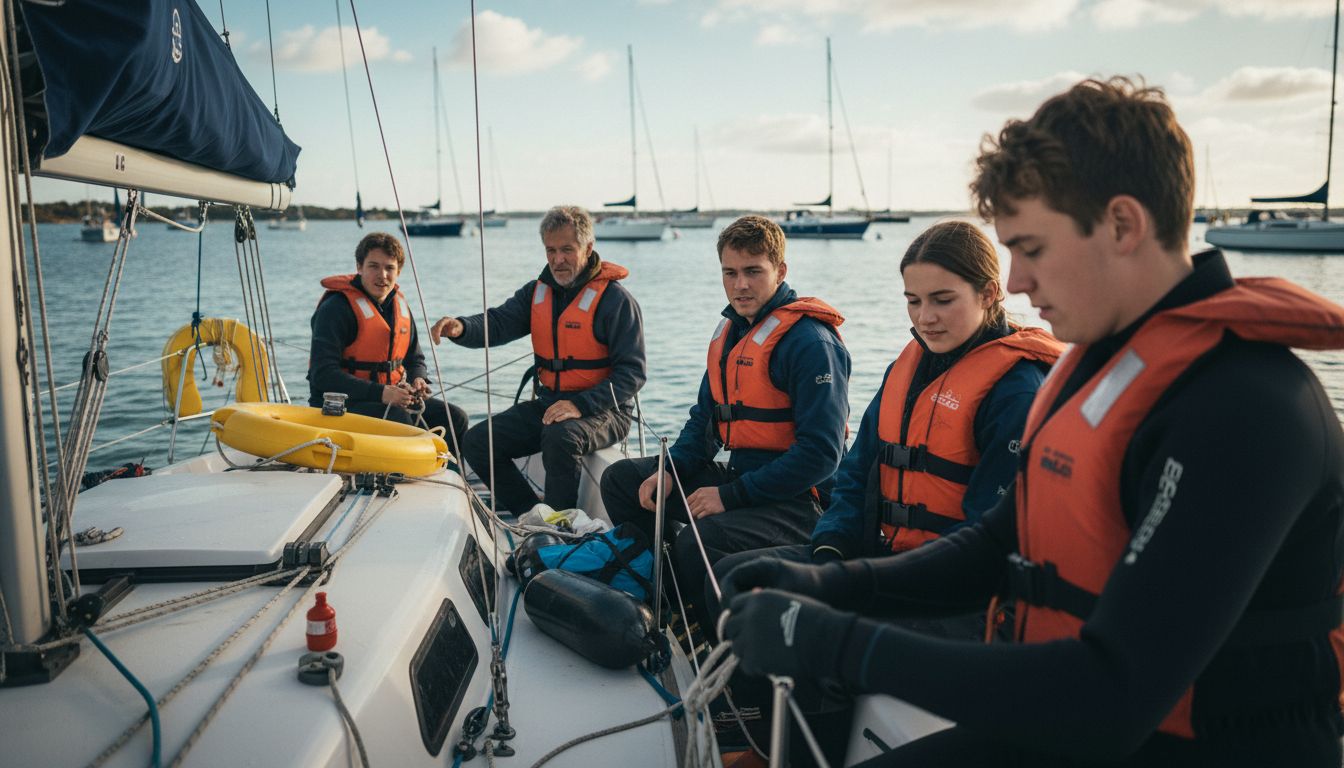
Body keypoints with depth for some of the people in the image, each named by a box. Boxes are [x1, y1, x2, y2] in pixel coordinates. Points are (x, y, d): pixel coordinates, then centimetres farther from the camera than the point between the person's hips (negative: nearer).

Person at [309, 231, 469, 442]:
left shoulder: (399, 305, 10)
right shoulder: (336, 308, -13)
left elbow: (415, 359, 20)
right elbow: (323, 375, -21)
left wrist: (418, 380, -5)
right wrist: (380, 393, -29)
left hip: (391, 397, 7)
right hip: (339, 403, -7)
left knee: (455, 418, -8)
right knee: (398, 418, -34)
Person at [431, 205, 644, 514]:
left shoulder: (615, 299, -10)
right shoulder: (537, 291, 10)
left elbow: (631, 371, -14)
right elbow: (499, 322, -4)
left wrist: (581, 405, -27)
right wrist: (461, 328, -28)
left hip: (603, 410, -7)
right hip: (548, 404, 7)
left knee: (561, 438, -37)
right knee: (476, 442, -4)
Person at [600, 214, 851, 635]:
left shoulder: (810, 341, -16)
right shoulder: (730, 331, 11)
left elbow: (820, 453, -21)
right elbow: (706, 417, 19)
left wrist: (731, 496, -21)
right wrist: (670, 472, 0)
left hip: (798, 500, -9)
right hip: (738, 476, 9)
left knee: (697, 544, -34)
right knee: (621, 479, 9)